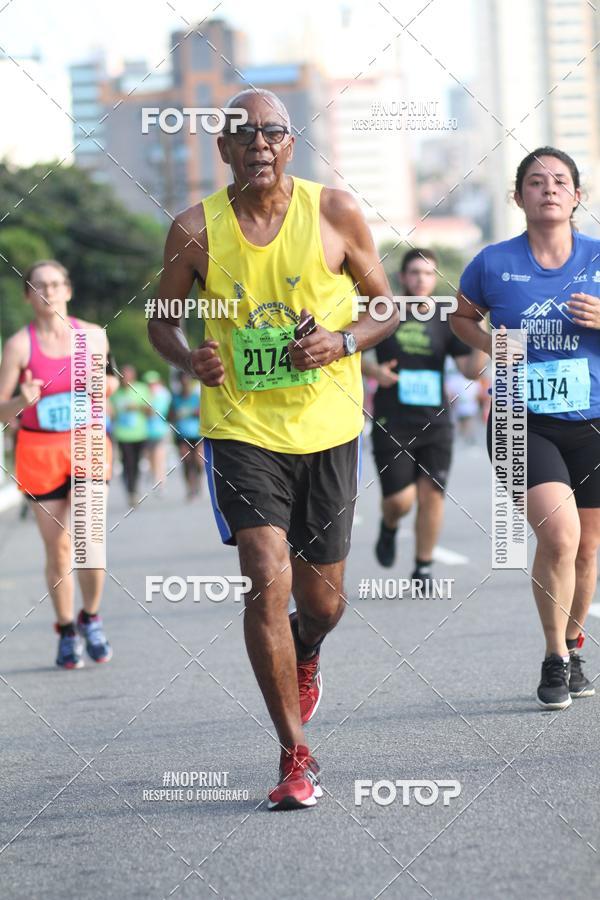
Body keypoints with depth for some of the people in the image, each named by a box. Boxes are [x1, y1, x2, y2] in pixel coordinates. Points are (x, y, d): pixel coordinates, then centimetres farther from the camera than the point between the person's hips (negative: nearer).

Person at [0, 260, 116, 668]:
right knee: (59, 548, 2)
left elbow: (107, 383, 18)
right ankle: (67, 632, 19)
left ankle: (91, 618, 8)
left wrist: (108, 383, -6)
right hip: (40, 450, -1)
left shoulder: (92, 336, 1)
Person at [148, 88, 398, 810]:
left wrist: (341, 342, -14)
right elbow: (162, 318, 8)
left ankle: (305, 656, 49)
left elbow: (384, 306, 7)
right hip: (240, 430, -1)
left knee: (322, 600, 10)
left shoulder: (335, 212, -3)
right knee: (268, 580, -16)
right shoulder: (196, 229, -4)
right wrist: (190, 359, -13)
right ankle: (295, 756, -5)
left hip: (327, 429, 1)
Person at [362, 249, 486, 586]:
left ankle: (424, 568, 10)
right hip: (392, 424, -2)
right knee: (400, 499, -9)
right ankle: (389, 527, 28)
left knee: (432, 495, -6)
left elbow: (471, 369, 1)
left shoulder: (446, 319, 5)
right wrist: (373, 370, -9)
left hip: (436, 422, 2)